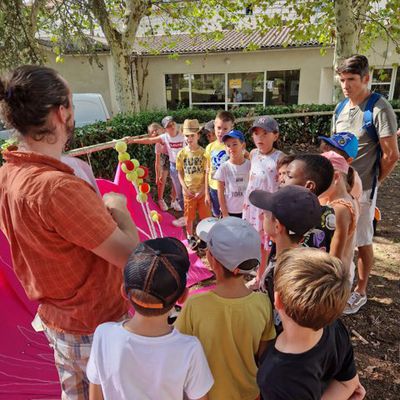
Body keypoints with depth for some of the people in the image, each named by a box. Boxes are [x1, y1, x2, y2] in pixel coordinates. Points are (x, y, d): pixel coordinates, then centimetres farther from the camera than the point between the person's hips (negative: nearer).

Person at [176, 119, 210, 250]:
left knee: (205, 215, 7)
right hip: (188, 191, 2)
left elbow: (207, 173, -6)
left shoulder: (203, 152, -8)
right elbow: (180, 173, 3)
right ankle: (191, 237, 32)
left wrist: (202, 190, -13)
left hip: (202, 190, -1)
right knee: (189, 216, 12)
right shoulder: (181, 153, -2)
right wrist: (185, 189, -8)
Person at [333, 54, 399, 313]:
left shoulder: (379, 109, -14)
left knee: (362, 242, 9)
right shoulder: (340, 108, 7)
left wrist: (372, 183, -3)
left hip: (361, 189, -6)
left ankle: (360, 292, 28)